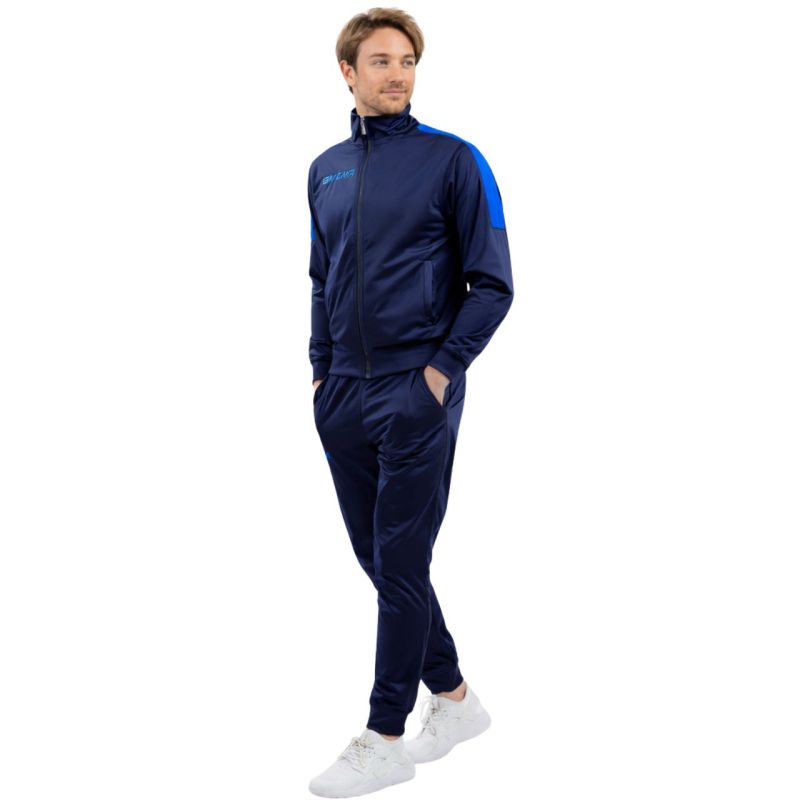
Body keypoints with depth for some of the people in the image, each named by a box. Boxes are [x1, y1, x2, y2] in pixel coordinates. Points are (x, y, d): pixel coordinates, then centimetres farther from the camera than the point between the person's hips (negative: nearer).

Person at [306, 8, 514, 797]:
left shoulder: (452, 160, -5)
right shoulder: (325, 170, 11)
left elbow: (492, 284, -6)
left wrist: (442, 370, -12)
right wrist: (321, 371, 12)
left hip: (415, 393, -6)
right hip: (344, 397, 6)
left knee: (400, 564, -2)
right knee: (377, 556, 12)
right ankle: (453, 697, 29)